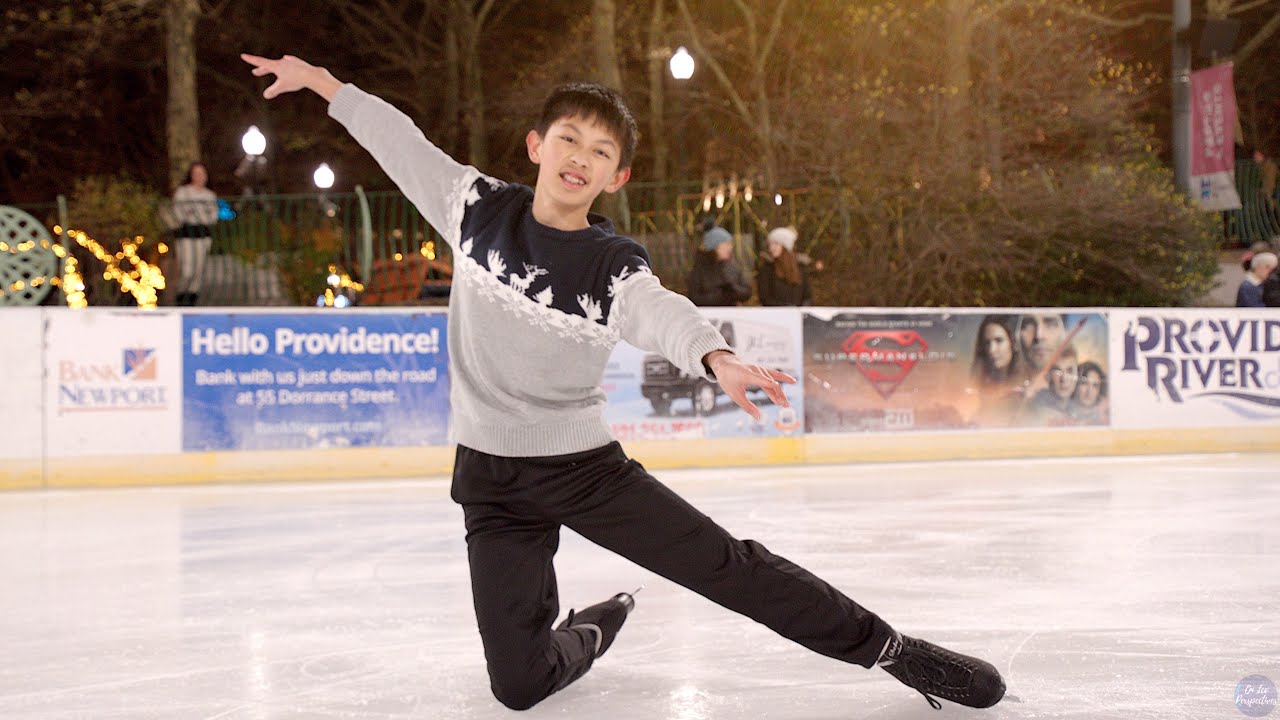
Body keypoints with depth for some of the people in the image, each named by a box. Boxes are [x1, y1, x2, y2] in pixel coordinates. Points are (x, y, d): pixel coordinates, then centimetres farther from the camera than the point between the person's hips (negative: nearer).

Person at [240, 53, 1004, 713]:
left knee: (733, 569, -6)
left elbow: (668, 315, -34)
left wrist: (718, 359, -56)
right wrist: (321, 80, 13)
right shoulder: (479, 208, -4)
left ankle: (892, 649, 9)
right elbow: (402, 142, 10)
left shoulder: (617, 269, -14)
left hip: (586, 466, -2)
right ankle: (592, 633, 30)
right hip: (492, 480, 2)